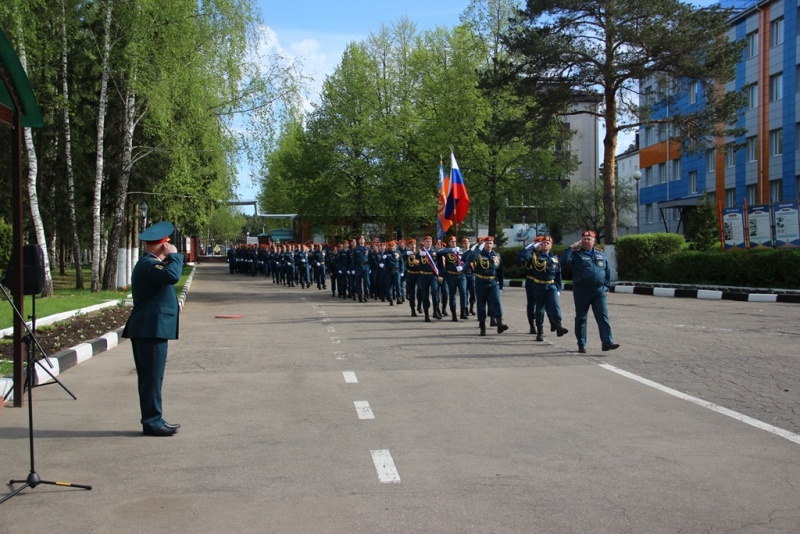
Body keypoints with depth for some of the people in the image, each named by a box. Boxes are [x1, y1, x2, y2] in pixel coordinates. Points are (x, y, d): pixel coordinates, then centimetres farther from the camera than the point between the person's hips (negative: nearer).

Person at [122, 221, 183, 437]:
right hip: (151, 329, -11)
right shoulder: (148, 265, -16)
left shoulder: (150, 263, 18)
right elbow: (172, 276, -34)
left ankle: (153, 420, 20)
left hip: (152, 329, 11)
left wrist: (173, 305, 17)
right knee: (152, 376, -6)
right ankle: (152, 422, -2)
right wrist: (174, 255, -18)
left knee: (151, 377, 14)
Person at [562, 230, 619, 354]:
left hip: (599, 292, 2)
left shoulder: (601, 255, 13)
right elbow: (565, 261, -17)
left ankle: (607, 342, -12)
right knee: (581, 319, 5)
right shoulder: (576, 254, 1)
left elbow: (607, 271, 19)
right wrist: (571, 247, -13)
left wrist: (606, 286, 12)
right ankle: (581, 345, 14)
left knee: (603, 317, -7)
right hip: (582, 291, -2)